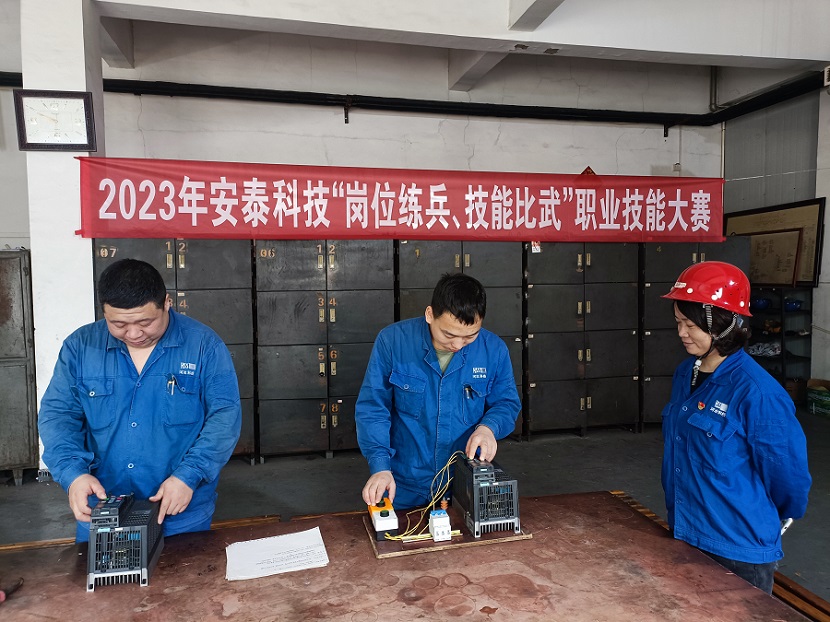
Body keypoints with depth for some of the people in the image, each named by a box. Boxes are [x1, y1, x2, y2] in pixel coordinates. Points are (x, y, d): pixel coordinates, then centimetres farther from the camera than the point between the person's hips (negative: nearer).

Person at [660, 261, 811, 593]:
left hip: (739, 547, -7)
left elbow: (787, 473, -13)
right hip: (684, 535, 7)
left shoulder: (756, 391, -23)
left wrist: (773, 520, 4)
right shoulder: (685, 373, 0)